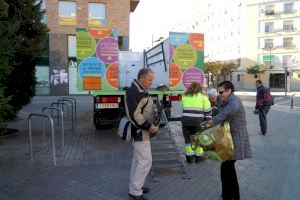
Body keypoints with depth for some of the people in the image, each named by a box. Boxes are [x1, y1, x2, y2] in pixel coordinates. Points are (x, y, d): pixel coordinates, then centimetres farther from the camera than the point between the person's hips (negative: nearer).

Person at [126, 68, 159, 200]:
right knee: (146, 160, -7)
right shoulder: (133, 91, -18)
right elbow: (135, 114, -25)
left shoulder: (142, 90, 14)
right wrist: (149, 127, -19)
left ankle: (135, 186, 30)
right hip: (139, 131, -10)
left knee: (138, 159, 17)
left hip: (143, 130, 10)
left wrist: (151, 125, 12)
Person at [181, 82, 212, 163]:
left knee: (188, 139, 14)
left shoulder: (184, 96, 15)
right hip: (198, 121, -2)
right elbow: (207, 110, 3)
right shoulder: (203, 96, 6)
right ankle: (198, 156, 23)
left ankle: (189, 157, 19)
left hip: (185, 120, 2)